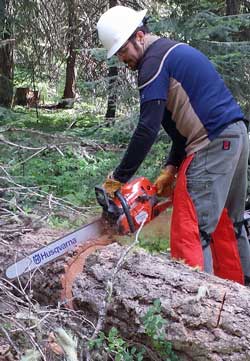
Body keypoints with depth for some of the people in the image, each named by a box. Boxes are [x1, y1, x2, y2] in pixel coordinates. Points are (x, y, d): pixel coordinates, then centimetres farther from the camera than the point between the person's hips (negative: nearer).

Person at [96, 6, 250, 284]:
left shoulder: (154, 61, -9)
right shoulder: (174, 52, 20)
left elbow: (148, 129, -16)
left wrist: (118, 178, -9)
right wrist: (170, 169, 12)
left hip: (213, 144, -10)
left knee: (190, 231, -8)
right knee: (228, 224, 19)